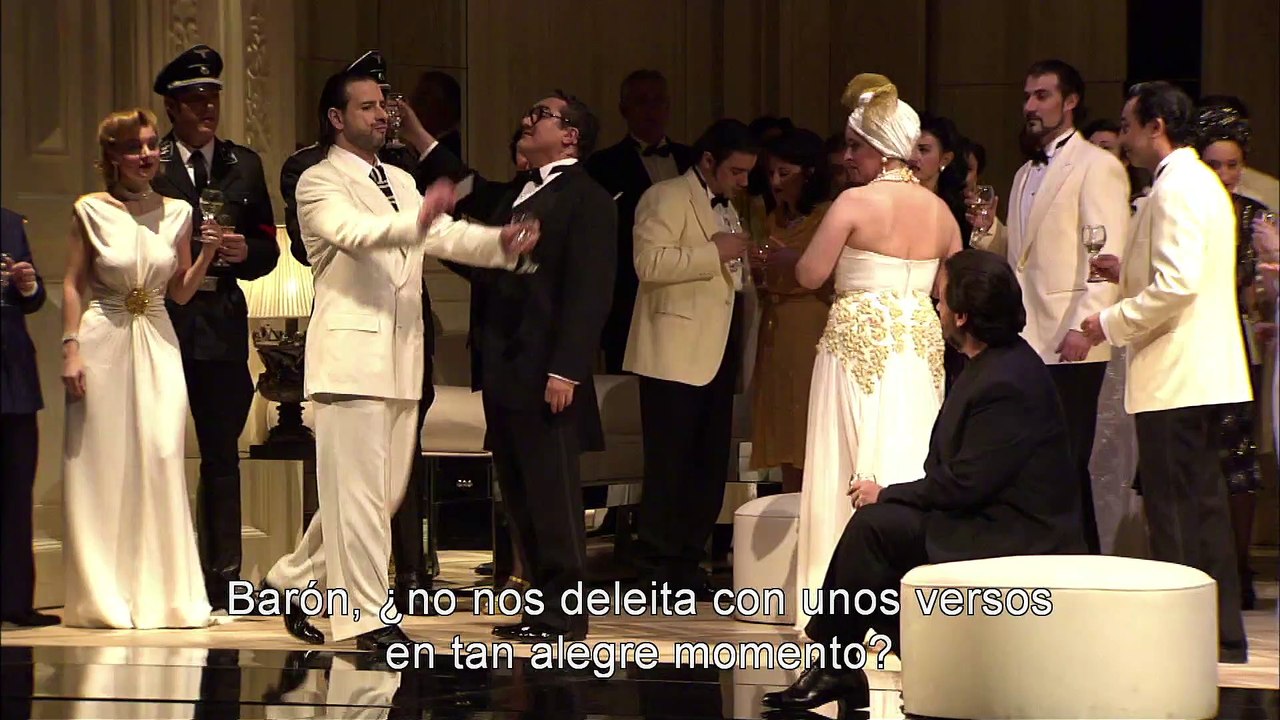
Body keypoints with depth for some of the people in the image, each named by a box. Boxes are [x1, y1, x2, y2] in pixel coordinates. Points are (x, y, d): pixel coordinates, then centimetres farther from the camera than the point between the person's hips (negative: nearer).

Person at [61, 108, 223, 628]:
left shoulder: (177, 213, 7)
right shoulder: (91, 211, -1)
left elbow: (181, 293, 12)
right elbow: (73, 284, 2)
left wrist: (207, 254, -4)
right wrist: (71, 350, -6)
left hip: (158, 346, 2)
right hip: (103, 345, -2)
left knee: (161, 461, -6)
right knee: (102, 468, 0)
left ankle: (163, 595, 2)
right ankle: (104, 598, 7)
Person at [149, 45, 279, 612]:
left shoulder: (244, 165, 13)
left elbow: (269, 246, 12)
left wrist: (245, 252, -8)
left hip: (222, 326, 3)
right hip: (161, 324, -3)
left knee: (222, 454, 5)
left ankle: (222, 580, 9)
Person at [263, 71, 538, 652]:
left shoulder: (401, 182, 21)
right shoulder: (320, 183, -4)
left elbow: (446, 236, 8)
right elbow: (353, 232, -23)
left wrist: (501, 241, -11)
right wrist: (417, 220, -40)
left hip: (402, 355, 8)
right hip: (352, 350, -8)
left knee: (384, 489, 13)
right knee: (360, 489, -9)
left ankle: (295, 581, 27)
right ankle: (366, 617, -6)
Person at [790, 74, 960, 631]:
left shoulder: (856, 203, -10)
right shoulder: (939, 210, 8)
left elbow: (809, 275, -8)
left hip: (861, 339, -6)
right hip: (923, 342, 6)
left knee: (853, 470, -3)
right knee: (911, 468, 7)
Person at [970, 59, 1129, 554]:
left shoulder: (1097, 167, -3)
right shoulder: (1027, 173, 23)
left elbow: (1107, 255, -11)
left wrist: (1084, 325, -20)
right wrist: (990, 230, 7)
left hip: (1070, 345, -7)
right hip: (1027, 341, 8)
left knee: (1067, 463, -9)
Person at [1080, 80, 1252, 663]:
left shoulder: (1174, 189, -15)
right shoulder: (1201, 183, 17)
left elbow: (1177, 285, -25)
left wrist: (1112, 324, -15)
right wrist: (1128, 274, 17)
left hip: (1173, 375, -11)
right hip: (1201, 371, 11)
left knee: (1174, 513, -7)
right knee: (1203, 505, 14)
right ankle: (1223, 636, 18)